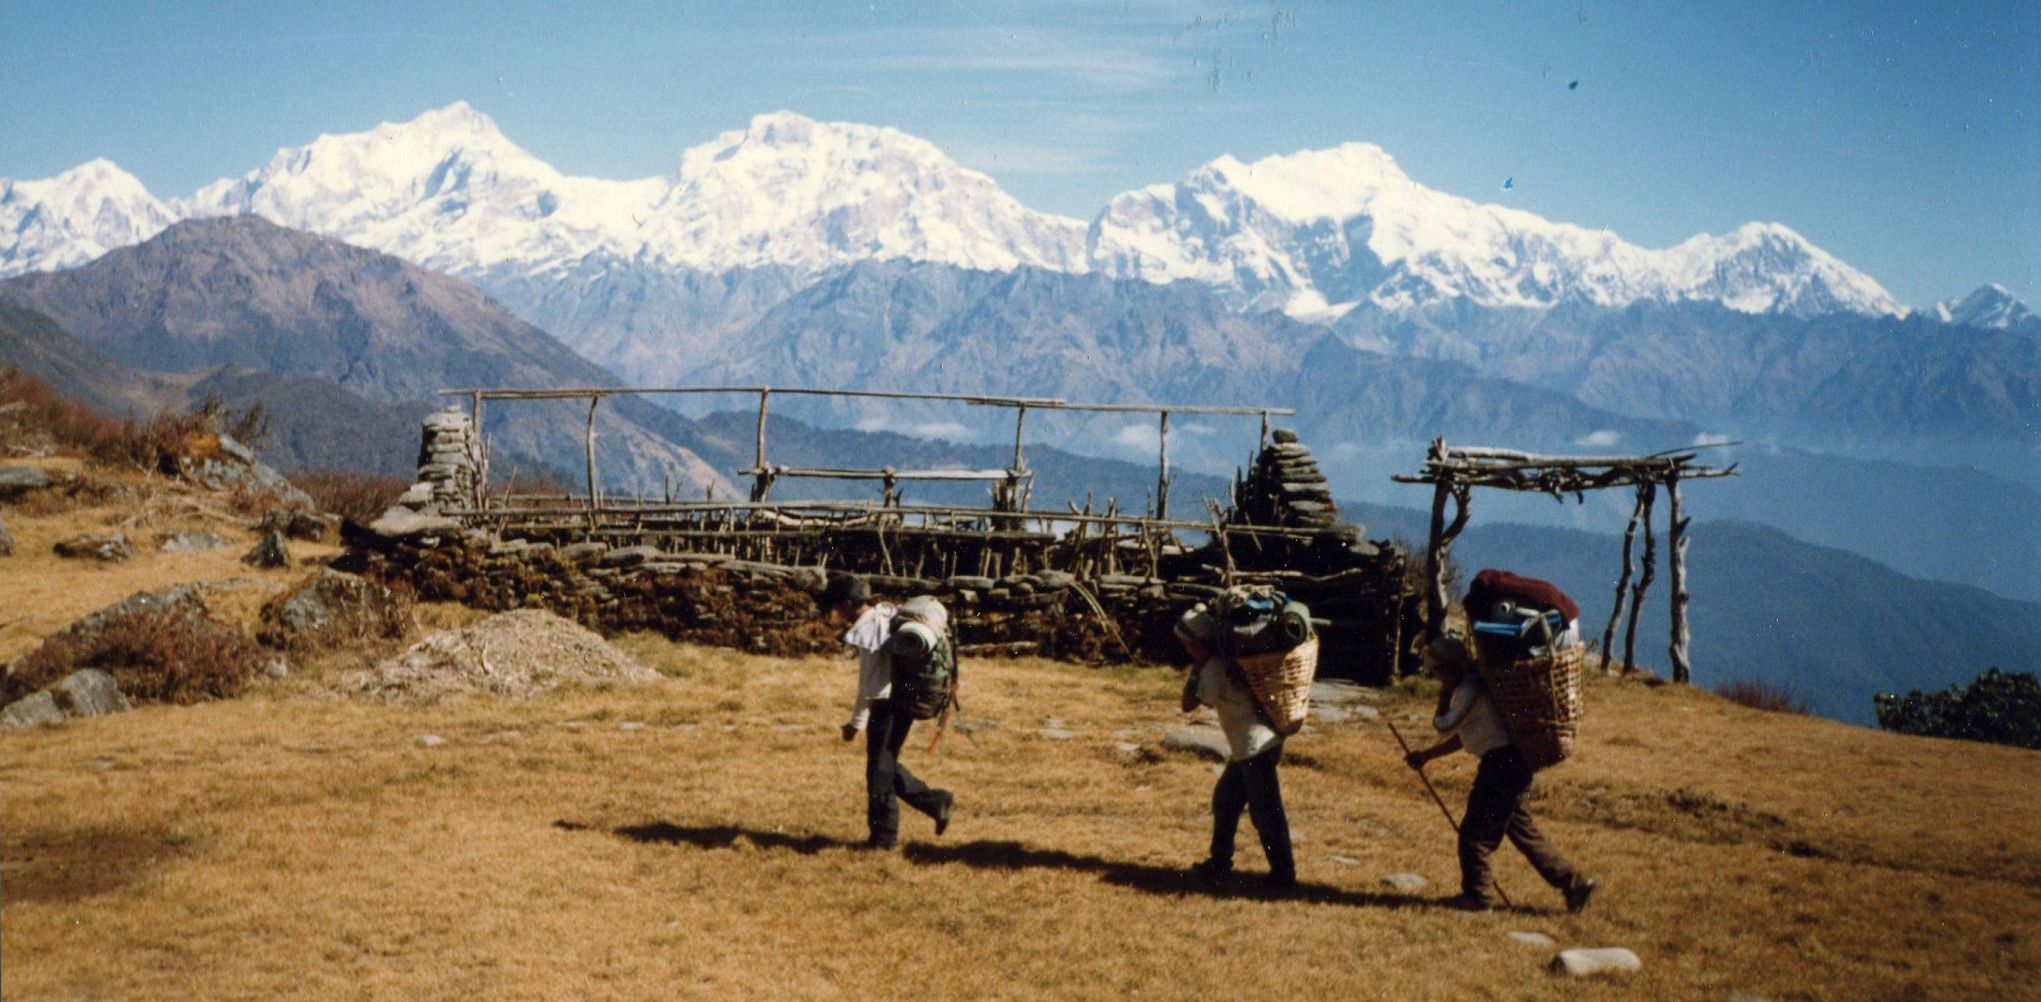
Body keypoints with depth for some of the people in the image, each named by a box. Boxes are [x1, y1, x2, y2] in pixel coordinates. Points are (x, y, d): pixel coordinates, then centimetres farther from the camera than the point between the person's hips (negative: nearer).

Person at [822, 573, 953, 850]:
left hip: (887, 705, -9)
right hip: (903, 700, 9)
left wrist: (856, 722, -8)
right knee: (886, 765, 20)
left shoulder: (867, 629, -18)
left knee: (880, 770, 4)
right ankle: (936, 802, 20)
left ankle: (884, 835, 14)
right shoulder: (885, 614, 9)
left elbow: (868, 684, -16)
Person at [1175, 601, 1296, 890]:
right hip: (1247, 747, 10)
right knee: (1225, 800, 18)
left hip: (1256, 748, -10)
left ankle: (1283, 874, 5)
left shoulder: (1213, 669, -17)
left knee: (1265, 812, -2)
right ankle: (1220, 863, 28)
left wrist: (1195, 668, -12)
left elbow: (1188, 704, -16)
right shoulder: (1226, 660, 9)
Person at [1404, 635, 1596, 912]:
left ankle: (1477, 895, 12)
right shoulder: (1465, 688, 18)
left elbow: (1445, 726, -18)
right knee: (1523, 832, 16)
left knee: (1474, 832, 0)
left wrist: (1443, 697, -2)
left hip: (1503, 763, -10)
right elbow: (1460, 736, 26)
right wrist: (1426, 755, 22)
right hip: (1508, 763, 10)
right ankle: (1574, 884, 19)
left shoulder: (1470, 687, -14)